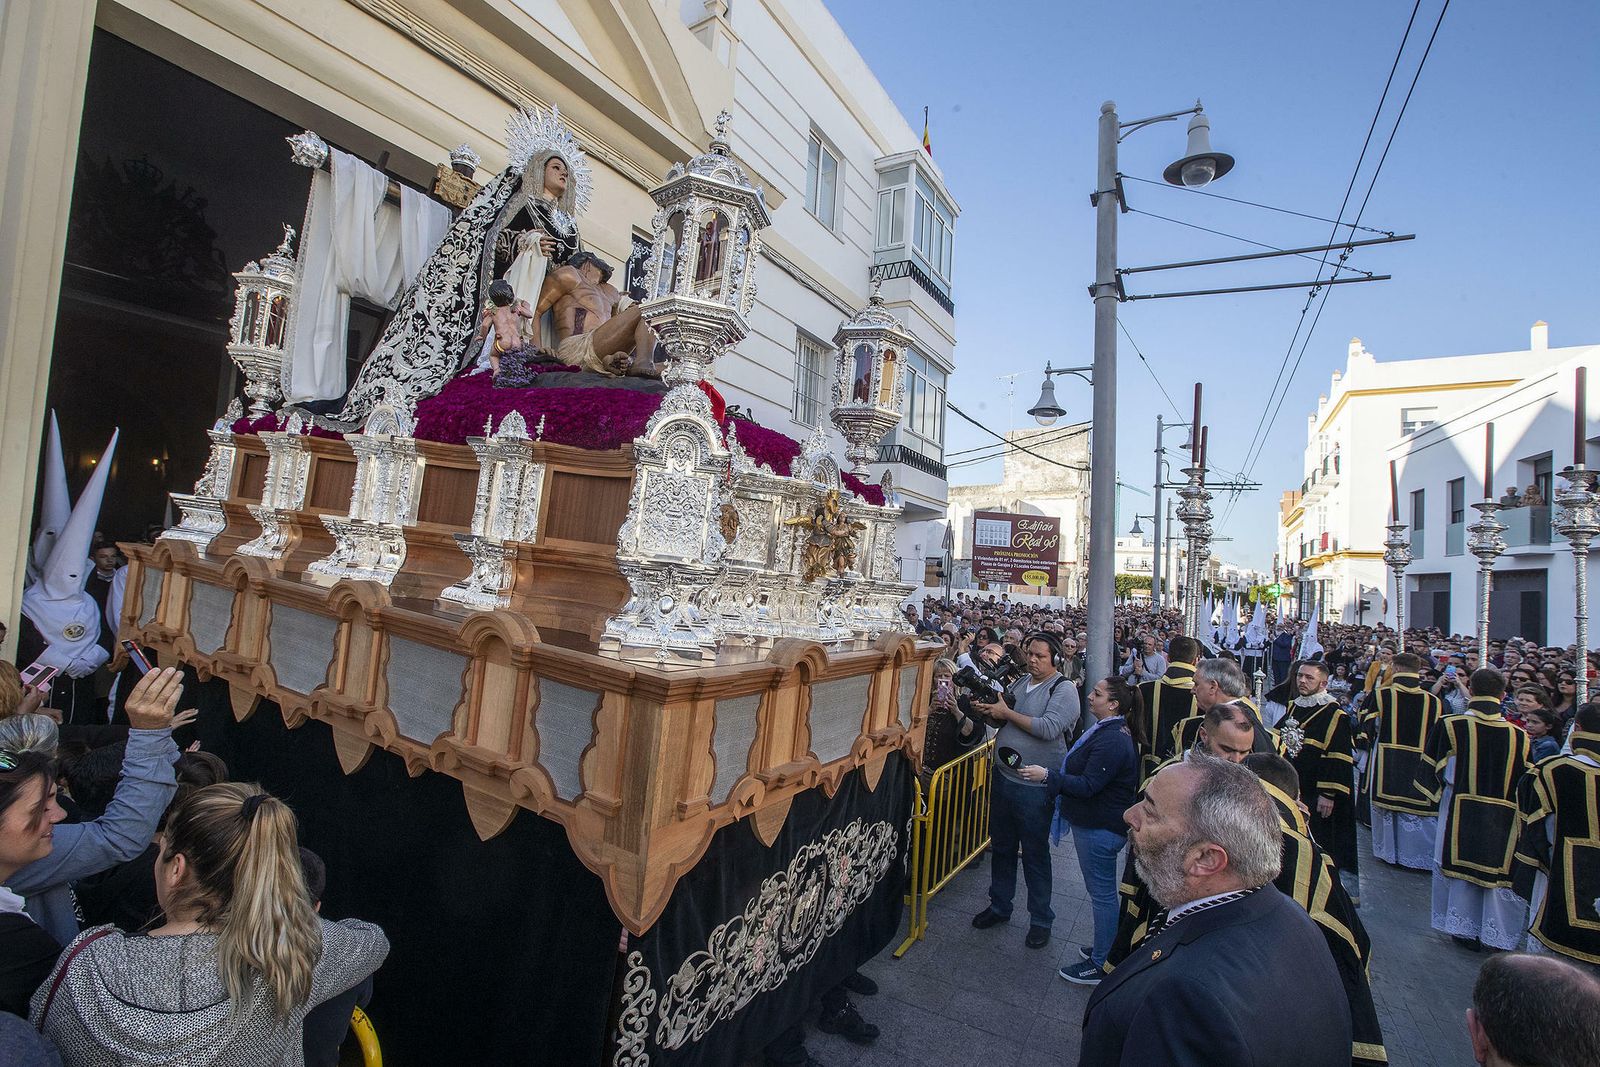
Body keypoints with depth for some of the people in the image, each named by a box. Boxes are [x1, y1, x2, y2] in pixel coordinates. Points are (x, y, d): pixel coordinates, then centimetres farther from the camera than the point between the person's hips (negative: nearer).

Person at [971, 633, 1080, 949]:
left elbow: (1049, 728, -26)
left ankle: (1041, 920, 27)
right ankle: (999, 906, 36)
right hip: (1003, 778, 6)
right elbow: (1003, 721, 15)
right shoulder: (1019, 683, 7)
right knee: (1001, 847, 18)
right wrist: (989, 711, -7)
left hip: (1034, 787, -6)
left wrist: (1007, 712, -19)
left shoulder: (1064, 689, -13)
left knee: (1035, 854, 8)